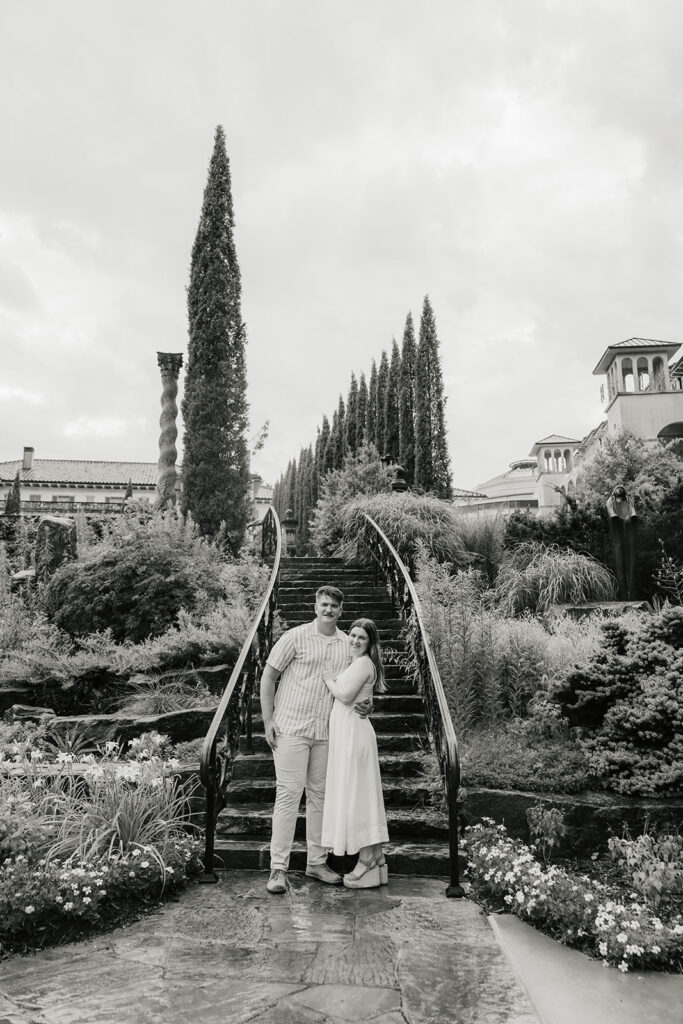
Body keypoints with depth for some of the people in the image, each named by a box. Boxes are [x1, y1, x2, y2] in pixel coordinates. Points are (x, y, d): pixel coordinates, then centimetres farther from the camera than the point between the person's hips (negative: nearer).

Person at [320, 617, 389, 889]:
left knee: (356, 795, -4)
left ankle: (368, 862, 3)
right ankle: (375, 859, 18)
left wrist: (328, 679, -7)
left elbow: (345, 695, -21)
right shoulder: (354, 663, 18)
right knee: (359, 796, 12)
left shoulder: (364, 663, -12)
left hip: (354, 732, -10)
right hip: (345, 733, 10)